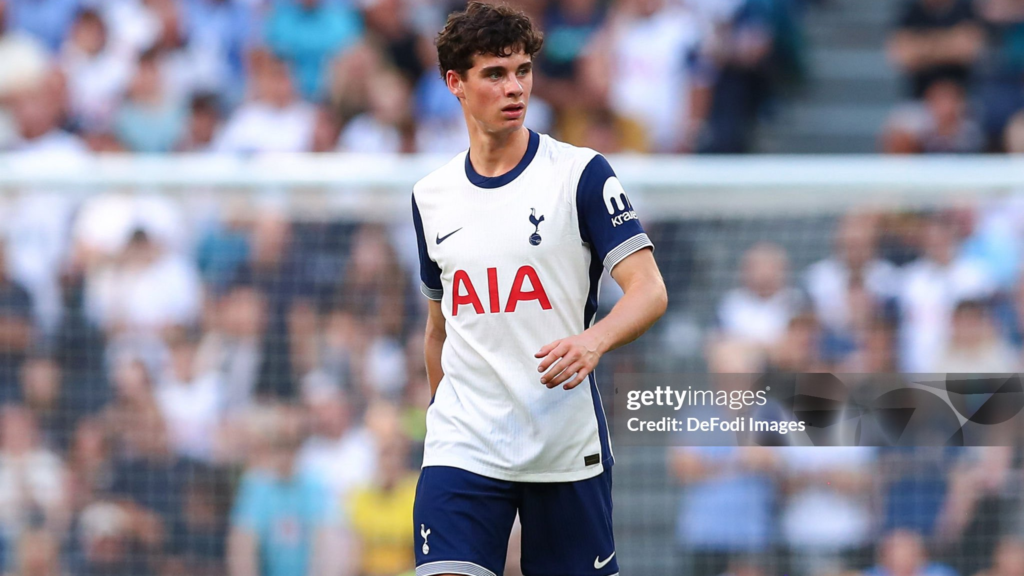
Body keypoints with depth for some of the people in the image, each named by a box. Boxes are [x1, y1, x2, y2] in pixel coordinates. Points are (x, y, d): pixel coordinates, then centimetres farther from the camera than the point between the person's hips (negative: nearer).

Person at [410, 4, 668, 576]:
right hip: (462, 448, 2)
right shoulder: (432, 197, 10)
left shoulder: (581, 173, -4)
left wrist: (592, 341, -30)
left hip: (568, 443, -2)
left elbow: (649, 291, -12)